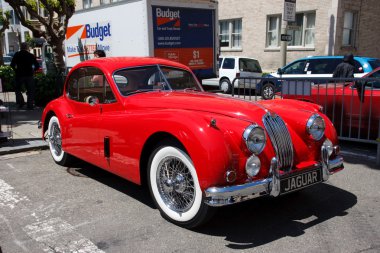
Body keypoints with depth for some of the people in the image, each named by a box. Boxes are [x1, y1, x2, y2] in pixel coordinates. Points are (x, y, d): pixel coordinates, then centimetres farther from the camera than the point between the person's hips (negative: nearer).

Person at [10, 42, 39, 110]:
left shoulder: (17, 55, 0)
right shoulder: (31, 55, -1)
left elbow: (12, 64, -4)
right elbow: (37, 66, -2)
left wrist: (16, 70, 11)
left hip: (19, 75, 0)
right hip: (29, 75, 0)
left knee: (17, 89, 17)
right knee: (30, 91, 7)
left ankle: (21, 102, 4)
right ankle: (30, 105, 4)